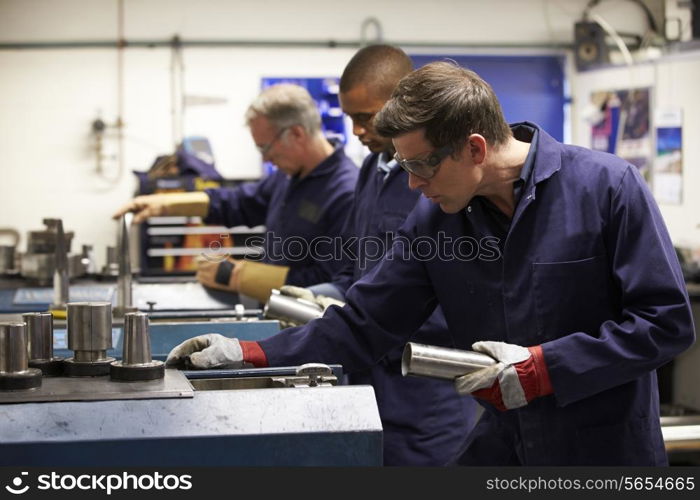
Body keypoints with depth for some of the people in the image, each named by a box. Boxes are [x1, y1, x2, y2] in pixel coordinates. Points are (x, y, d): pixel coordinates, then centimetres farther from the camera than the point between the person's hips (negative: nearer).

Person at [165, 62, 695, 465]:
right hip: (502, 446, 4)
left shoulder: (607, 186, -14)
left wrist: (541, 367, -19)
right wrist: (247, 355, -6)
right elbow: (363, 325, 3)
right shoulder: (433, 218, 0)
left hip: (607, 447, -4)